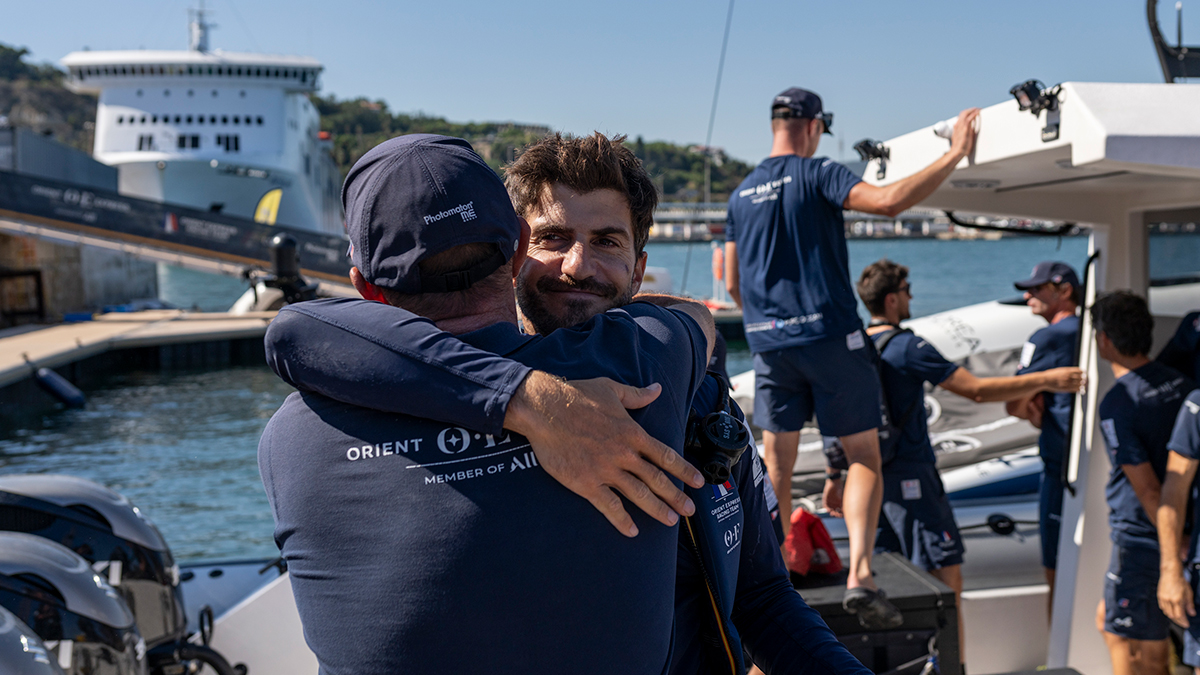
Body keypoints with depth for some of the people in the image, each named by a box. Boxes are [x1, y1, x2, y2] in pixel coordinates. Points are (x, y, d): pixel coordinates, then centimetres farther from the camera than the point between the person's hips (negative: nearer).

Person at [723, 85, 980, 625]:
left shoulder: (742, 194, 13)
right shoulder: (817, 175, -6)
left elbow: (732, 283, 17)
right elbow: (888, 200, -22)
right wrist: (953, 155, -15)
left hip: (769, 341, 5)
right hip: (829, 335, -5)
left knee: (776, 464, 14)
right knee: (864, 457, 3)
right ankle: (858, 575, -10)